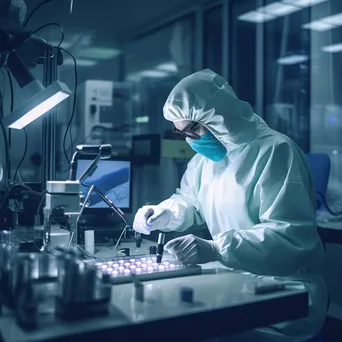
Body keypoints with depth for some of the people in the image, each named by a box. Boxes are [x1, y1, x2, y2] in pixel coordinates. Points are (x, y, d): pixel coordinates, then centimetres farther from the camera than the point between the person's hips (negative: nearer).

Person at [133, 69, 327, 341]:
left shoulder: (275, 150, -19)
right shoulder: (208, 154, 9)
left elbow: (292, 236, -26)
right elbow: (189, 202, 23)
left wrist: (216, 249, -36)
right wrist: (164, 213, -1)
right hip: (232, 279, 8)